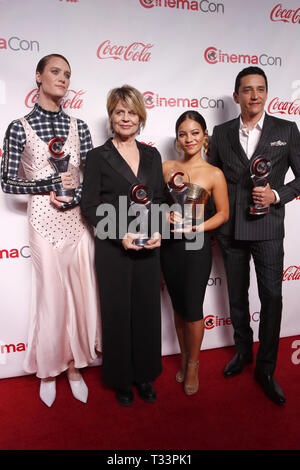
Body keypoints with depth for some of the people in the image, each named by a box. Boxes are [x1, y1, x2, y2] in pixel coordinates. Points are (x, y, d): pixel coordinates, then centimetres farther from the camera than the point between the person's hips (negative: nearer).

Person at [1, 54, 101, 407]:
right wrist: (47, 187, -13)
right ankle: (48, 370, 28)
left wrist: (74, 196, -11)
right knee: (50, 293, 5)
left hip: (77, 217, 3)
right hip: (44, 219, -3)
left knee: (81, 291, 7)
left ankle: (74, 365, 28)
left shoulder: (78, 126, 8)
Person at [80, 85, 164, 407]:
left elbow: (159, 199, 11)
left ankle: (145, 375, 33)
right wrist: (120, 235, -16)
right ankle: (121, 379, 30)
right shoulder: (98, 157, -2)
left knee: (148, 311, 12)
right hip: (113, 249, -3)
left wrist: (158, 231, -6)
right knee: (117, 314, 9)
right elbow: (90, 205, -6)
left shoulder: (152, 155, 10)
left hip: (148, 248, 4)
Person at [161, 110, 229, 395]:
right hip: (169, 244, 3)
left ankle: (193, 364, 27)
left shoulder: (214, 174, -4)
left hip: (196, 245, -3)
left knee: (192, 309, 4)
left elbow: (223, 213, 0)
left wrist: (197, 227, -14)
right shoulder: (166, 168, 5)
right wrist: (166, 215, -9)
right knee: (178, 306, 15)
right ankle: (184, 357, 35)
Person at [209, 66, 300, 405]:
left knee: (271, 298, 1)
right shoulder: (221, 133, 6)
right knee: (236, 296, 14)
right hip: (230, 230, 2)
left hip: (267, 228, -2)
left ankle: (265, 368, 18)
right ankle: (242, 352, 35)